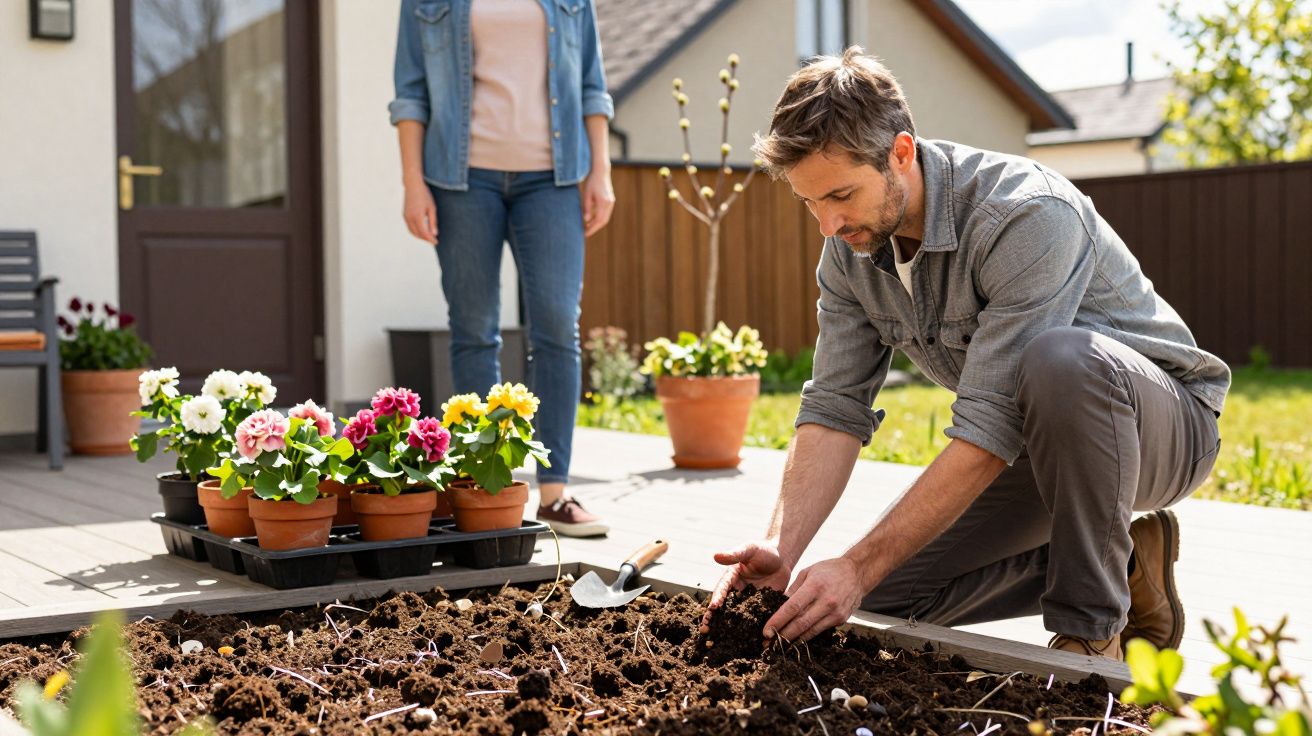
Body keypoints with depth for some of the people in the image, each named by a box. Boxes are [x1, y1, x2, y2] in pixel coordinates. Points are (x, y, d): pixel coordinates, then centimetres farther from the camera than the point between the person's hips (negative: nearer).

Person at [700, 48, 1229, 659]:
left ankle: (1091, 626, -21)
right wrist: (780, 547, -25)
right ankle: (1123, 569, 7)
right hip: (1034, 444, 7)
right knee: (887, 588, -7)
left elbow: (990, 430, -36)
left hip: (1161, 419, -7)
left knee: (1060, 358, -41)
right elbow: (835, 408, -9)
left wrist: (861, 566, -35)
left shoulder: (1028, 215, -33)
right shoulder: (850, 247, -8)